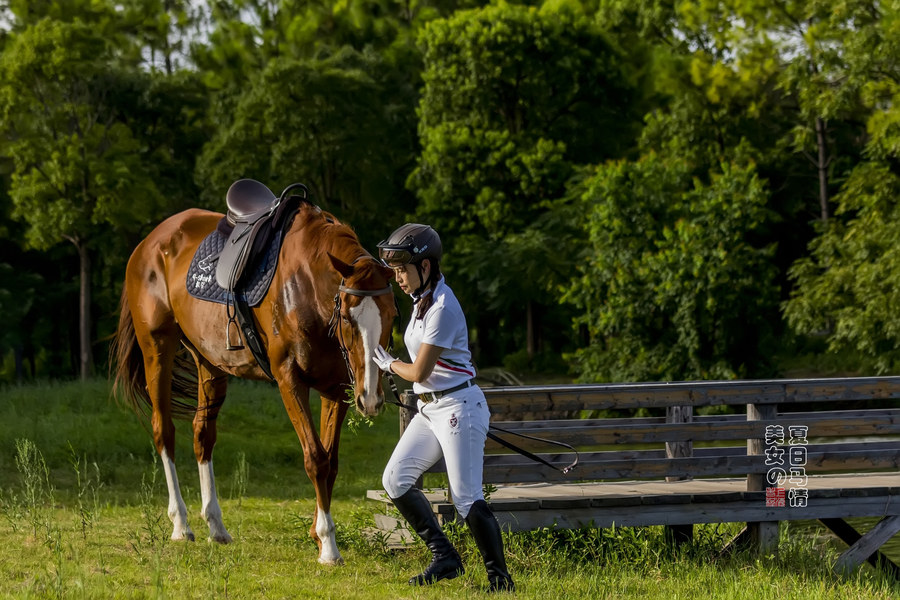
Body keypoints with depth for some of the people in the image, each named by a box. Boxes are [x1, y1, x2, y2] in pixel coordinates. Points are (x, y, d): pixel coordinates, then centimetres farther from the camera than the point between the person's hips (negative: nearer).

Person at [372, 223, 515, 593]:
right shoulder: (422, 301, 11)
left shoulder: (442, 309, -19)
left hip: (458, 408, -10)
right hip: (430, 410, 10)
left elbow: (419, 373, -17)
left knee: (467, 499, -9)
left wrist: (389, 365, 0)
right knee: (395, 479, -1)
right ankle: (444, 558, 6)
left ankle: (500, 578, 1)